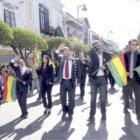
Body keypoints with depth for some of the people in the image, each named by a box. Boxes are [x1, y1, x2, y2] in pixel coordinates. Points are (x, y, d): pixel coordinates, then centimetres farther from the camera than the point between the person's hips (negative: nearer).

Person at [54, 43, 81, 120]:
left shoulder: (75, 61, 0)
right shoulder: (61, 59, 8)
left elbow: (78, 71, 1)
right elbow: (55, 56, -7)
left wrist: (78, 81, -3)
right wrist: (59, 49, -19)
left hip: (71, 81, -2)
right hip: (63, 81, 3)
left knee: (71, 98, 6)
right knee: (62, 98, 12)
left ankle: (70, 113, 23)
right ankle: (64, 111, 32)